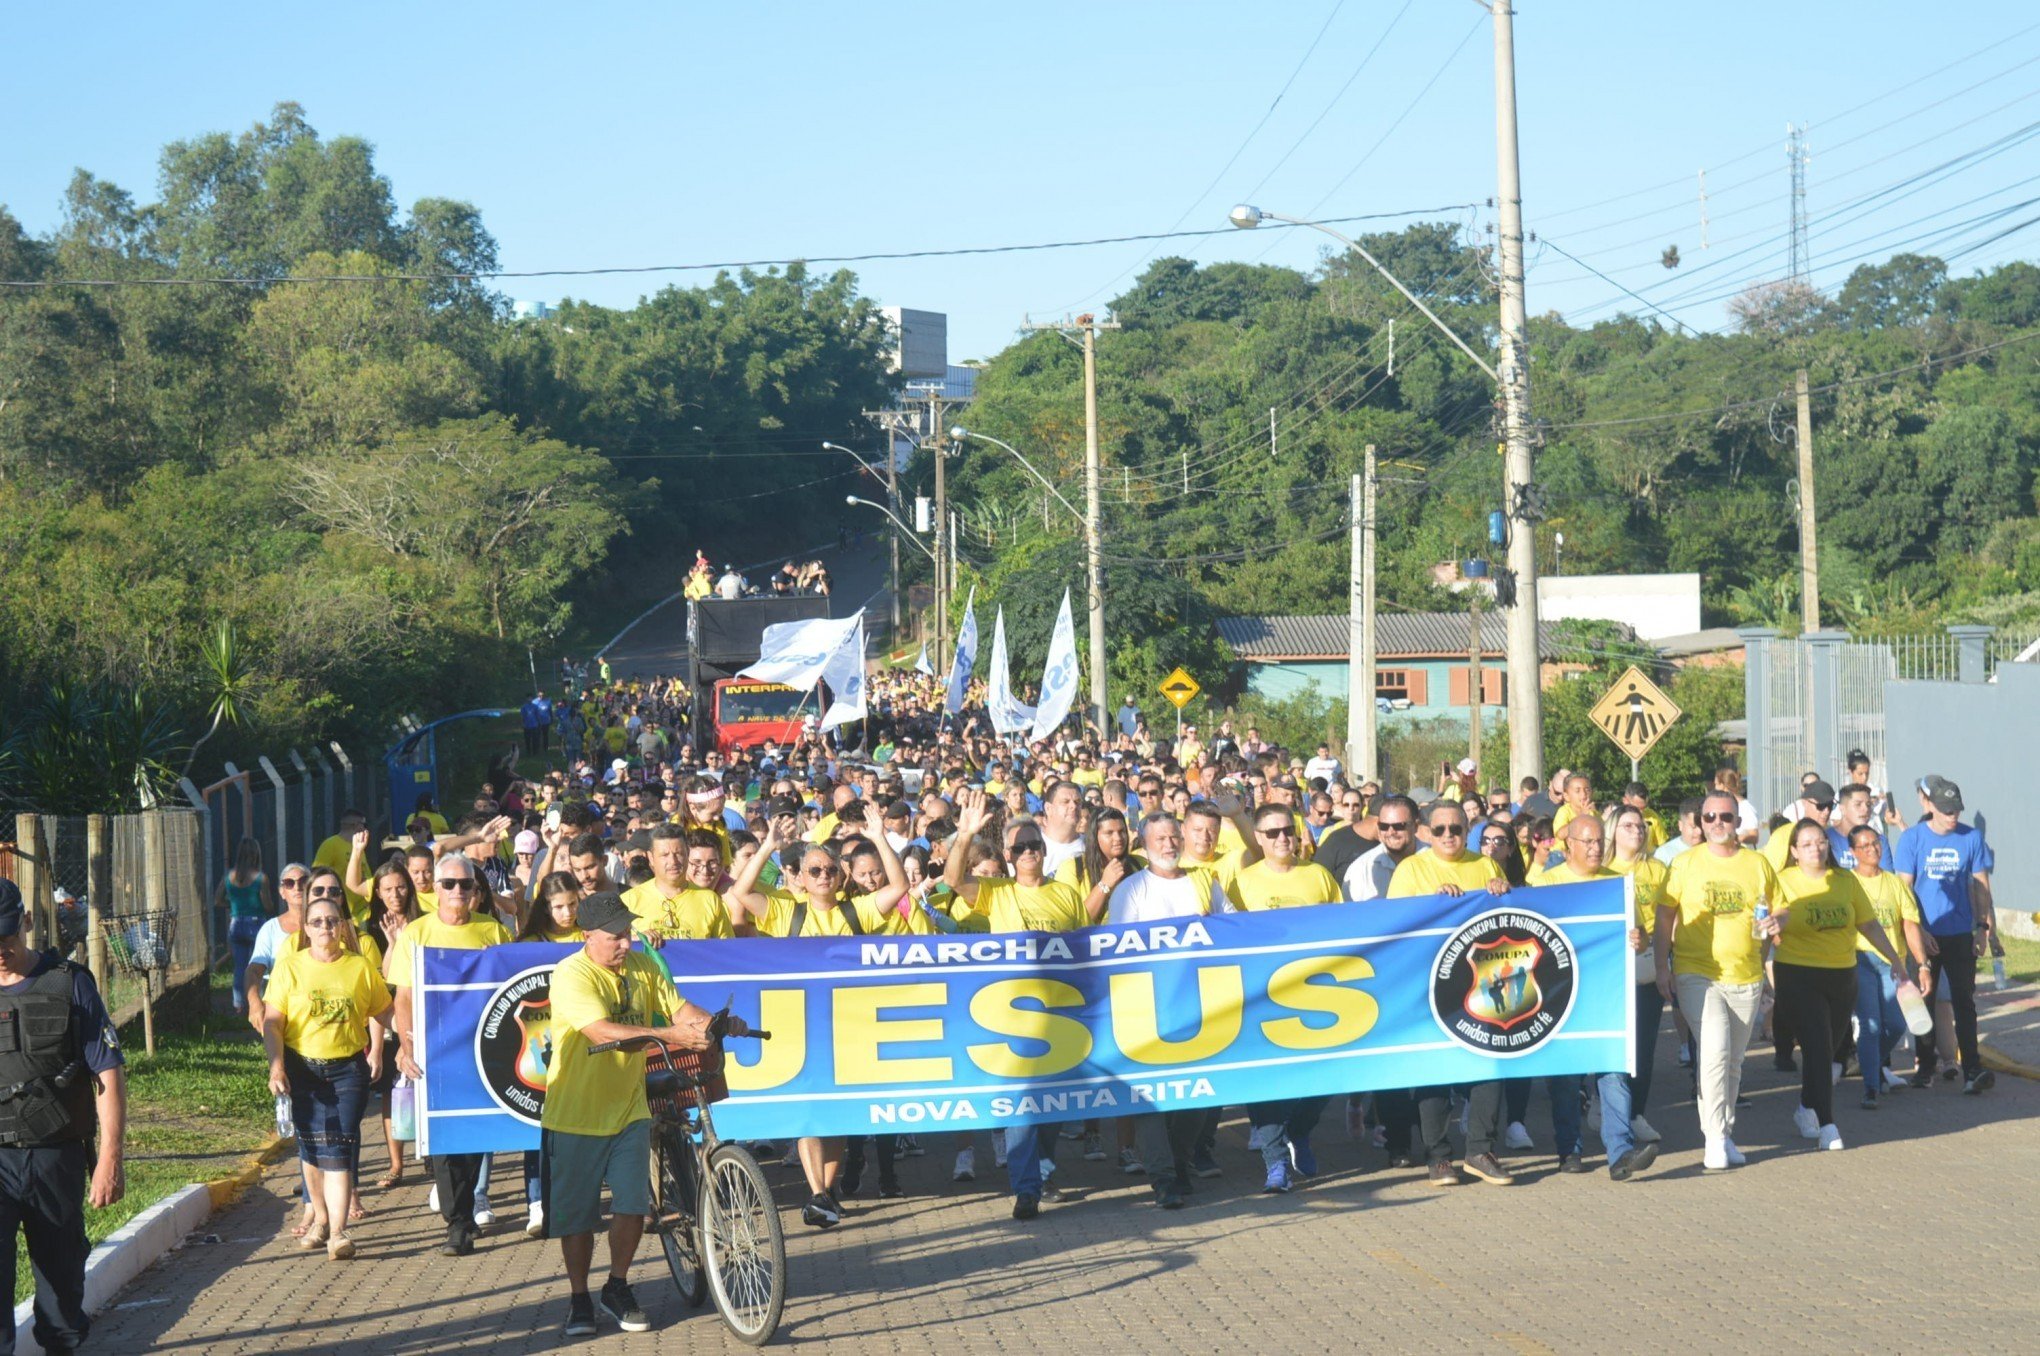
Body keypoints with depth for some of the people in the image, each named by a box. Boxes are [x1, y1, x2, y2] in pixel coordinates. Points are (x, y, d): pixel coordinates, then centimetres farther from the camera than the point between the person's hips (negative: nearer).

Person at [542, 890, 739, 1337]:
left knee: (632, 1204, -1)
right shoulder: (572, 975, -18)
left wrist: (717, 1023, -20)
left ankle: (617, 1289, 19)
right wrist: (668, 1035, -40)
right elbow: (602, 1032, -31)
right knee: (577, 1214, 5)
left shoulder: (642, 967, 2)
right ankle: (579, 1298, 21)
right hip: (576, 1114, -4)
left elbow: (679, 1010, 1)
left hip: (628, 1107, 4)